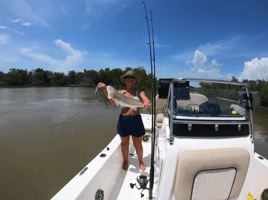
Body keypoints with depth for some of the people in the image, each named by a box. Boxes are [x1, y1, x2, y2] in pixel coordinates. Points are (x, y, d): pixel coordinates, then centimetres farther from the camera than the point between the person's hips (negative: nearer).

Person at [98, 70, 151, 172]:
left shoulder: (139, 92, 3)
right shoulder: (120, 92, 2)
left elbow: (147, 101, -12)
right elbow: (113, 103, -14)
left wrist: (147, 103, -37)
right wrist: (104, 90, -25)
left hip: (136, 120, 0)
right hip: (123, 120, 1)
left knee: (138, 144, 10)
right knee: (124, 143, 16)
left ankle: (140, 161, 37)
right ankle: (126, 161, 42)